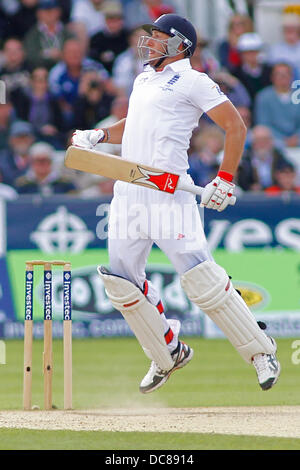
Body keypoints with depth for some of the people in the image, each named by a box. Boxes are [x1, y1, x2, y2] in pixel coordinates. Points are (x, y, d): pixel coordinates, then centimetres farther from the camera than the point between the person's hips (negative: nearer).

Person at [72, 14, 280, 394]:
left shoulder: (192, 81, -3)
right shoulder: (143, 80, 21)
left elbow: (235, 126, -6)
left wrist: (225, 180, -12)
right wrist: (98, 135, 15)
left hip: (168, 190, -8)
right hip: (128, 192, 8)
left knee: (200, 277, -15)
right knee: (121, 278, 4)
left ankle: (260, 352, -5)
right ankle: (168, 354, 19)